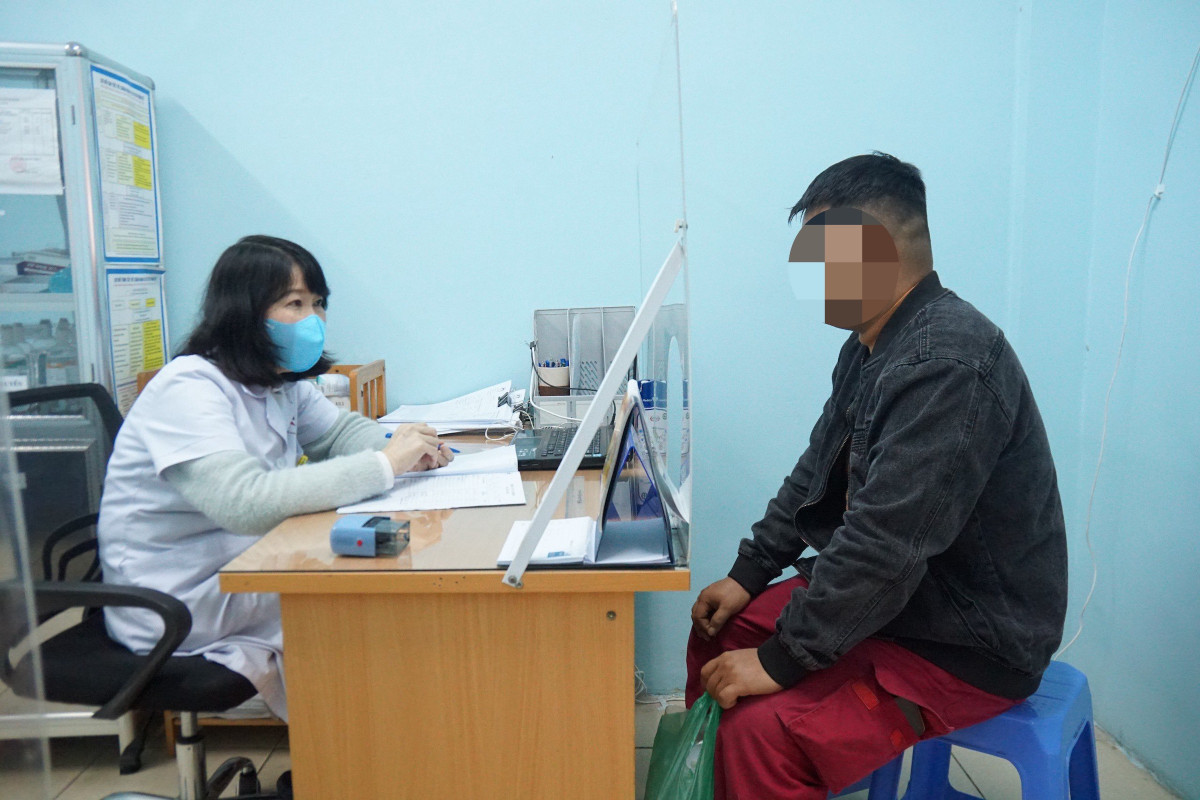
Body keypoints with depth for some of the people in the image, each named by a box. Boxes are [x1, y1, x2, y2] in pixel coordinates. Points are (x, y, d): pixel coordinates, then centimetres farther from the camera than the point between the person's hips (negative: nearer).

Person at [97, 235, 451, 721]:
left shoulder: (283, 383, 5)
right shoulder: (189, 389, -23)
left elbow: (341, 431, 14)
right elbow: (246, 503, -37)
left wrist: (403, 445, -11)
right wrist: (383, 466, -35)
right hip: (176, 610, -8)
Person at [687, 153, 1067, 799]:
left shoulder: (950, 364, -28)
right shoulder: (871, 346, 5)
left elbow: (887, 545, -30)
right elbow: (817, 473, 12)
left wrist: (781, 660, -22)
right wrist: (748, 574, 6)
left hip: (971, 643, -9)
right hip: (886, 594, 9)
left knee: (761, 732, -24)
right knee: (720, 630, 9)